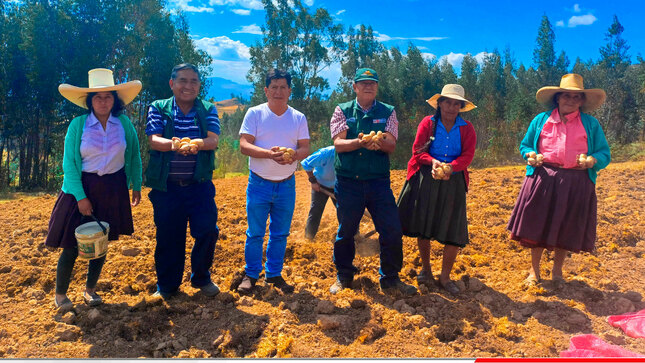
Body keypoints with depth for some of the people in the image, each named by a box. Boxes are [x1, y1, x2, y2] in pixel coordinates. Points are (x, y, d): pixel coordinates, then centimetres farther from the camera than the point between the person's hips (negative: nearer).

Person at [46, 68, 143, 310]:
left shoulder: (124, 124, -2)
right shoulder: (77, 125, -7)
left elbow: (134, 157, 9)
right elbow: (69, 163, -8)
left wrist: (136, 187, 10)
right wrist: (80, 197, -14)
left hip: (113, 190, 2)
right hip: (82, 188, -2)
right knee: (71, 246, 0)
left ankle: (90, 290, 31)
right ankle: (60, 294, 22)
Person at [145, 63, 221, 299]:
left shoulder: (208, 110, 5)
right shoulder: (158, 108, 4)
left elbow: (213, 140, -11)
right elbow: (153, 140, -10)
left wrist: (197, 143, -34)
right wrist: (173, 145, -33)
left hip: (199, 184, 0)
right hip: (166, 186, 0)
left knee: (208, 230, -8)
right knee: (168, 236, 7)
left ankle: (201, 278, 19)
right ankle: (166, 286, 28)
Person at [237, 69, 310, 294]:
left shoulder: (299, 118, 5)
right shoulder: (254, 113, -2)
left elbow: (305, 148, 0)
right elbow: (244, 145, -11)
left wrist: (294, 155, -23)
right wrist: (269, 153, -27)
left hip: (287, 185, 2)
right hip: (259, 183, -2)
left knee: (280, 233, 10)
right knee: (255, 233, 4)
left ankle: (274, 274, 26)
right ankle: (251, 274, 21)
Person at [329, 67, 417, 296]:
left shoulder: (388, 112, 8)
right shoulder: (342, 111, 6)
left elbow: (391, 146, -2)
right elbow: (338, 143, -6)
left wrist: (379, 142, -26)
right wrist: (359, 142, -26)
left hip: (378, 181, 1)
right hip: (348, 182, 0)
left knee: (392, 231, -3)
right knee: (346, 232, 9)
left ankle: (390, 280, 15)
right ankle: (343, 277, 29)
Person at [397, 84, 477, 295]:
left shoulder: (467, 129, 5)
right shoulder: (428, 123, 2)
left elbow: (467, 155, -6)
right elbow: (417, 149, -4)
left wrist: (450, 167, -26)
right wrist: (433, 162, -24)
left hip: (453, 180, 1)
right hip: (426, 178, -1)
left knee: (453, 229, -2)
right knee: (423, 223, 5)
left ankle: (445, 277, 13)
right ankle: (426, 270, 26)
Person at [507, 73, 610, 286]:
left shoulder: (591, 124, 7)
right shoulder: (541, 120, 8)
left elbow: (604, 154, 6)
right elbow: (524, 145, 15)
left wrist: (592, 160, -16)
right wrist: (531, 155, -7)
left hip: (576, 184, 0)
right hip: (543, 180, 0)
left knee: (567, 229, 8)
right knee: (538, 225, 5)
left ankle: (557, 270, 30)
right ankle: (534, 270, 23)